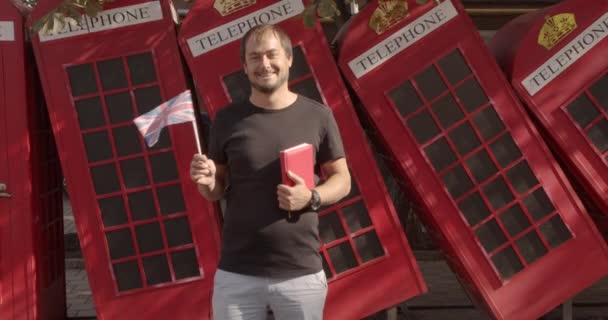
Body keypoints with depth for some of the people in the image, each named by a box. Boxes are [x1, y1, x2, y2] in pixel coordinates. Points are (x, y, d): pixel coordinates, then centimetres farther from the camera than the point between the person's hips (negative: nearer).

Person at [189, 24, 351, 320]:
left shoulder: (318, 116, 0)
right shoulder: (228, 119, 2)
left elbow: (342, 180, 6)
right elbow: (217, 189, 10)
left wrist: (311, 198, -14)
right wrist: (206, 181, -13)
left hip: (301, 272, 0)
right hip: (236, 273, 1)